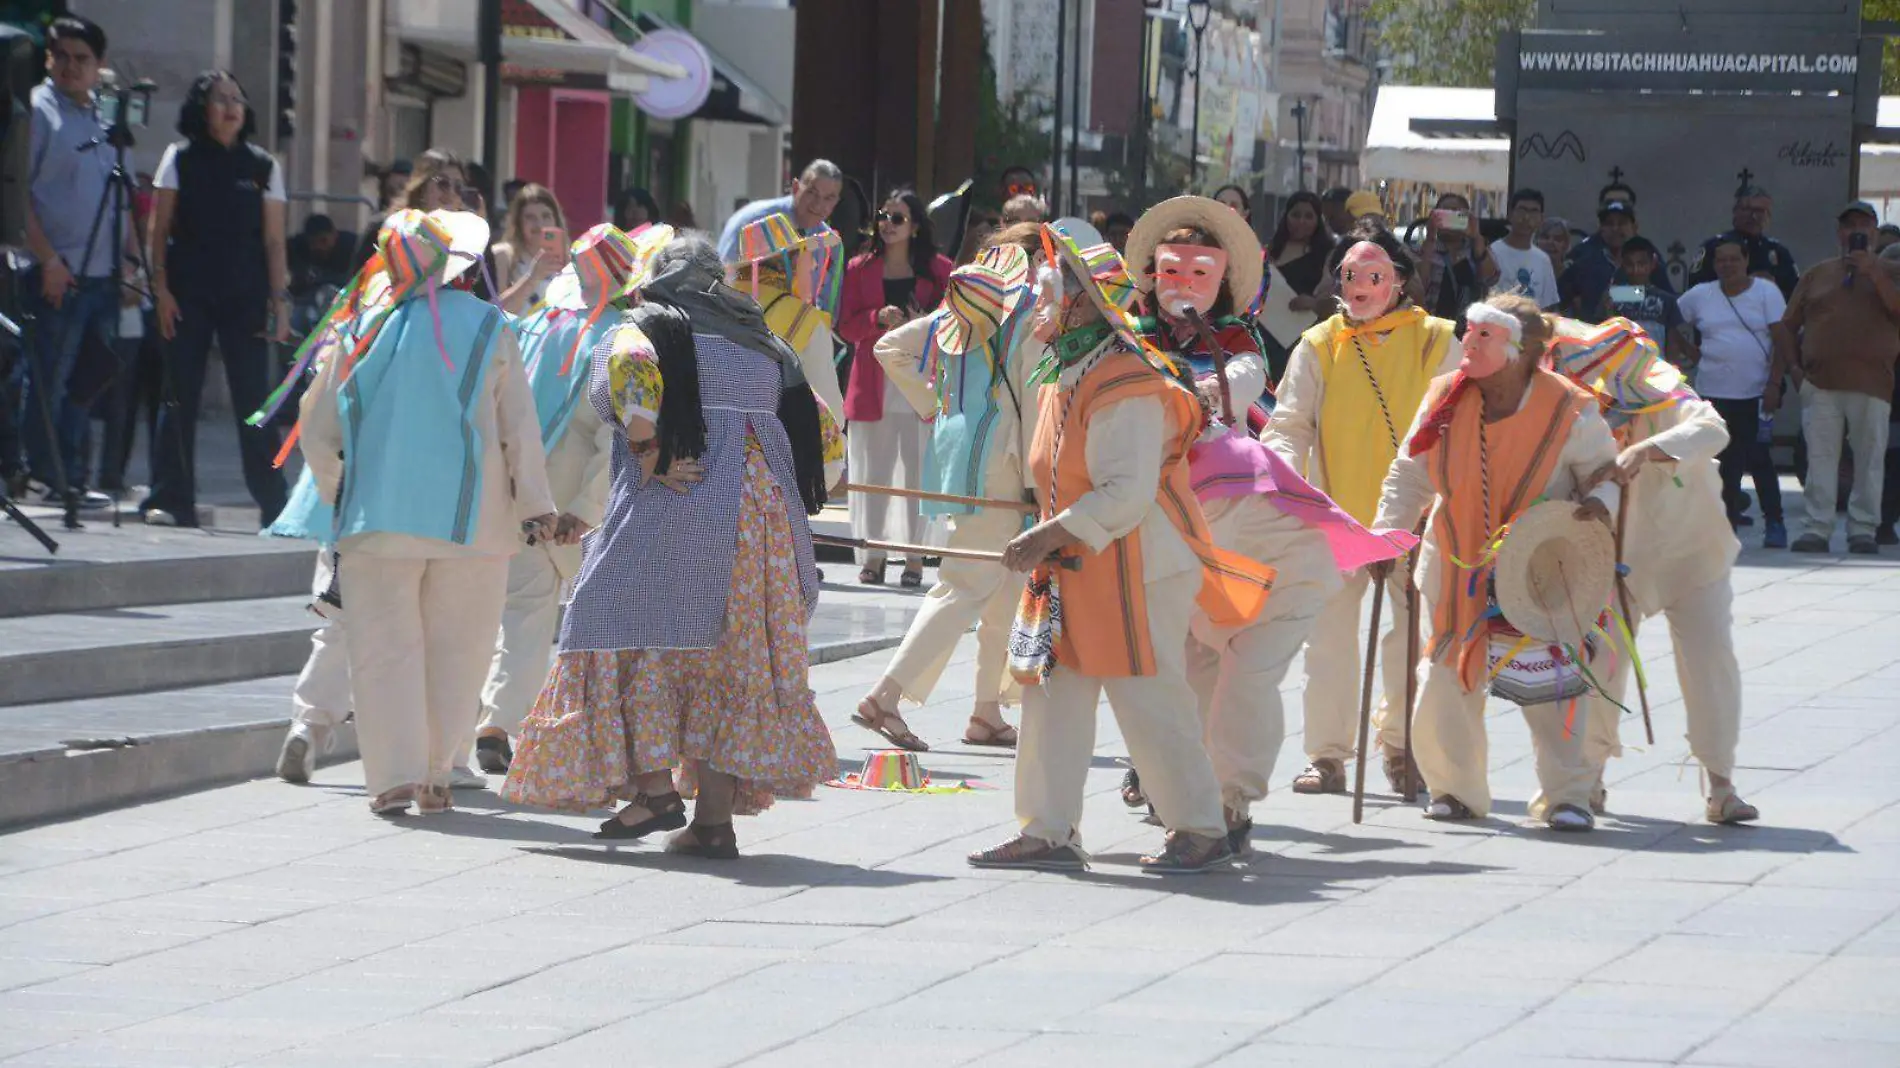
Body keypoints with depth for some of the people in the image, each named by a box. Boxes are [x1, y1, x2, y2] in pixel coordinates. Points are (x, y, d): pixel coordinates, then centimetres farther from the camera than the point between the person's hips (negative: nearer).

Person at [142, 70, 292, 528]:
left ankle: (274, 504, -3)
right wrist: (160, 287, -5)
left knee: (254, 400, -4)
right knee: (180, 399, -1)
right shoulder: (180, 159, 6)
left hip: (245, 299, 0)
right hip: (187, 296, 0)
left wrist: (279, 300, 0)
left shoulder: (263, 167, 9)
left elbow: (274, 241, 7)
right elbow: (159, 229, 5)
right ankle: (172, 500, 4)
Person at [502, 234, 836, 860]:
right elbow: (814, 424, 19)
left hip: (674, 503, -5)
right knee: (732, 656, 8)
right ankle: (715, 819, 4)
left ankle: (654, 786, -12)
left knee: (631, 638, 2)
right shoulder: (765, 344, 21)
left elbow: (631, 368, -19)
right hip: (766, 513, 5)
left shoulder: (644, 327, 4)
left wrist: (648, 454, -15)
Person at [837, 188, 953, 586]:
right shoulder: (860, 269, 10)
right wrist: (880, 318, -13)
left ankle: (914, 557, 4)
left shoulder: (938, 270, 6)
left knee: (917, 469, -2)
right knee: (870, 470, 2)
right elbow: (847, 326, 5)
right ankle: (872, 555, 9)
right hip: (873, 384, 2)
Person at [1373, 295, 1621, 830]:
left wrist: (1599, 502, -23)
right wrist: (1387, 534, -4)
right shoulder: (1445, 398, -4)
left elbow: (1606, 473, -1)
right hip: (1459, 570, 3)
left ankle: (1565, 796, 7)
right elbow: (1410, 477, 6)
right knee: (1445, 684, 2)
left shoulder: (1569, 412, -13)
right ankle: (1455, 790, 20)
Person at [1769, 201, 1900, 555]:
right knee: (1820, 458, -2)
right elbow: (1788, 325, 17)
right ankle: (1818, 528, 0)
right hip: (1820, 382, 1)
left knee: (1869, 459, -2)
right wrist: (1792, 365, 7)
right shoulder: (1817, 274, 17)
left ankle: (1863, 529, 4)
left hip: (1871, 383, -1)